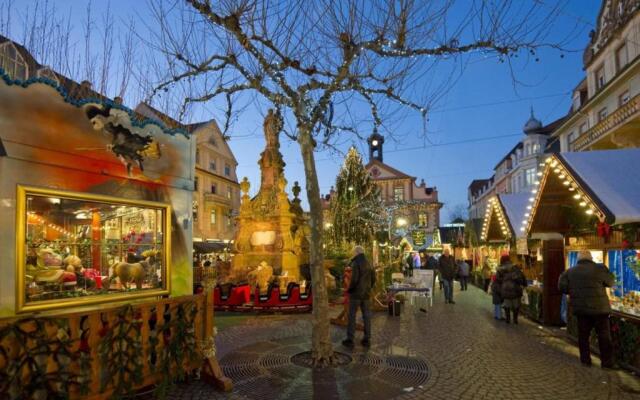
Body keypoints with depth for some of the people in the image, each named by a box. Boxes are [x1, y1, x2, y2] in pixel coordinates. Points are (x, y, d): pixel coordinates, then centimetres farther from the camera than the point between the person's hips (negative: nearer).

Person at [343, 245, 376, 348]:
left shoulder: (355, 263, -13)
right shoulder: (368, 264, 9)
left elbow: (354, 279, -21)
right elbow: (373, 279, 10)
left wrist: (349, 290, -7)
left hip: (356, 293, -6)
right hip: (366, 294, 6)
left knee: (352, 316, 1)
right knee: (366, 316, 8)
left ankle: (350, 340, 4)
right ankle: (367, 340, 12)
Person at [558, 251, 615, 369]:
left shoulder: (570, 271, 2)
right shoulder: (600, 268, -7)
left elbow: (562, 287, 1)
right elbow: (611, 282, 6)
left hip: (580, 308, 3)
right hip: (599, 308, -2)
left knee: (583, 334, 13)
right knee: (604, 335, 7)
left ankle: (585, 359, 19)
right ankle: (607, 362, 11)